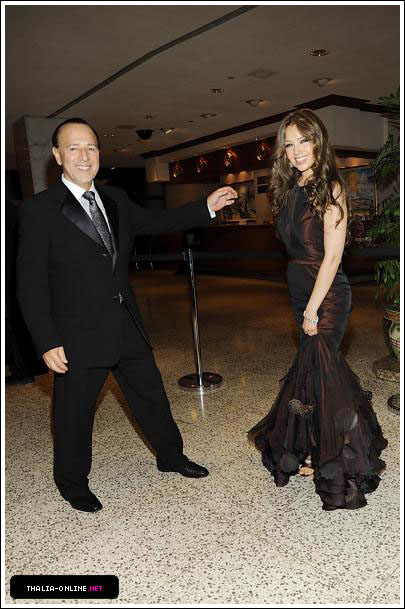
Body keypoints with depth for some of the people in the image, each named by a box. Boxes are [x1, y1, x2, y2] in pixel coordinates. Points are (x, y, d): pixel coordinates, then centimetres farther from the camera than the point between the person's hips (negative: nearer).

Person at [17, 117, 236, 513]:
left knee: (151, 395, 19)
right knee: (74, 413, 12)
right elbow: (30, 284, -12)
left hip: (126, 326, 6)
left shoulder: (115, 199, 7)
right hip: (79, 335, -5)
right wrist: (47, 343, -16)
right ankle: (73, 484, 38)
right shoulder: (39, 210, -11)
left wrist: (207, 207, 11)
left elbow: (154, 221, 19)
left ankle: (171, 456, 43)